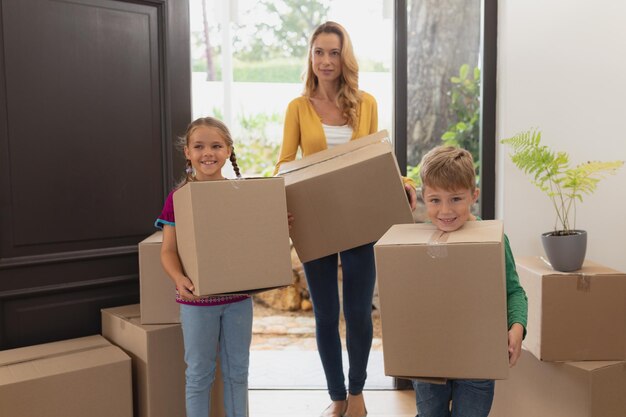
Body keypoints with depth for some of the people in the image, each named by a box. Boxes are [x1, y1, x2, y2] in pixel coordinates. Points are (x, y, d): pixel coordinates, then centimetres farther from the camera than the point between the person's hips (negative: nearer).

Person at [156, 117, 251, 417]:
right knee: (199, 372, 11)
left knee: (237, 369, 16)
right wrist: (179, 279, -28)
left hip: (238, 295, 3)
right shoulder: (179, 198, -9)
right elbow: (168, 251, -9)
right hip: (197, 299, -3)